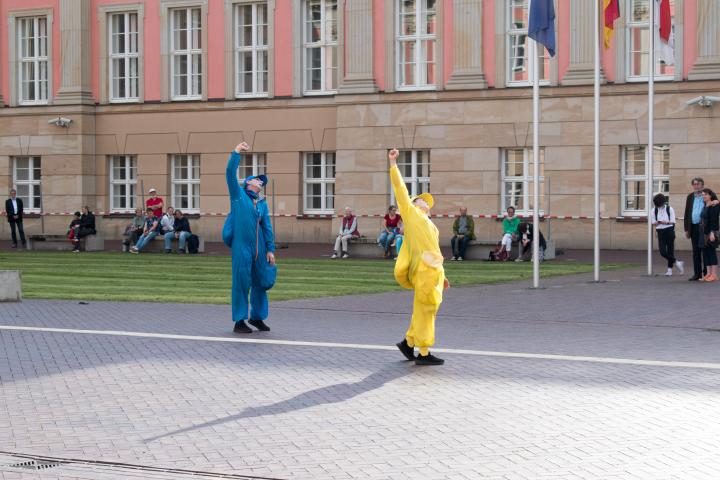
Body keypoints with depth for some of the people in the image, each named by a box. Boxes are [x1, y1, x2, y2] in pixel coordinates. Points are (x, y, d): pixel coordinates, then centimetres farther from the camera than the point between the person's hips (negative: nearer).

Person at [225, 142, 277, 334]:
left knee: (260, 282, 11)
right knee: (241, 282, -3)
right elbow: (230, 173, -7)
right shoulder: (238, 194, 4)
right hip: (241, 246, -5)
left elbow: (267, 227, 15)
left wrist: (270, 249, 9)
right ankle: (239, 321, 4)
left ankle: (257, 317, 26)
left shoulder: (262, 203, 15)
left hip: (259, 247, 5)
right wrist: (236, 152, -13)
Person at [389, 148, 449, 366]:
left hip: (434, 269, 8)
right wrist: (393, 164, 2)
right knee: (425, 310, -6)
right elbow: (400, 188, 6)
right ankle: (424, 354, -4)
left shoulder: (429, 225, 28)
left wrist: (440, 275, 21)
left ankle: (408, 342, 22)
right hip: (424, 268, -8)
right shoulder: (410, 212, 11)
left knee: (427, 310, 10)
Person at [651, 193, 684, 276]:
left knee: (670, 250, 3)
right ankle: (676, 262, 10)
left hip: (669, 231, -2)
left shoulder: (669, 209, -1)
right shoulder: (654, 210, 3)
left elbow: (672, 221, -2)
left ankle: (670, 269, 14)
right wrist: (659, 222, -17)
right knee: (662, 252, -9)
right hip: (660, 232, 2)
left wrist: (667, 222, -21)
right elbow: (653, 222, 3)